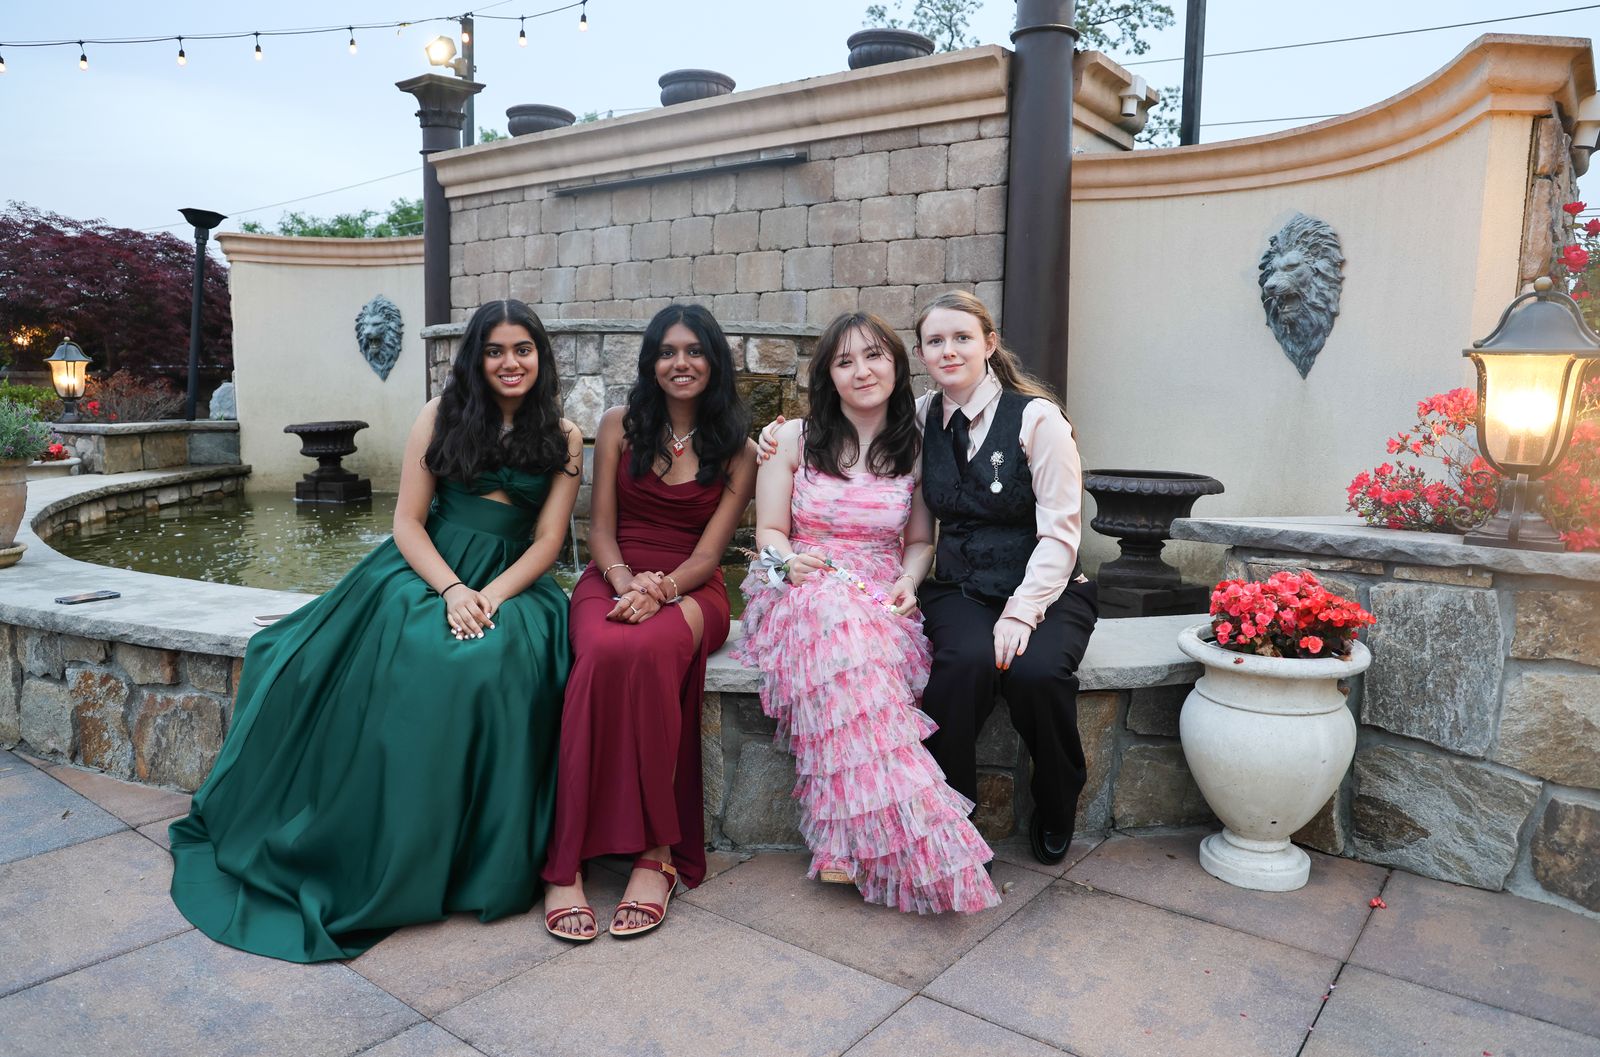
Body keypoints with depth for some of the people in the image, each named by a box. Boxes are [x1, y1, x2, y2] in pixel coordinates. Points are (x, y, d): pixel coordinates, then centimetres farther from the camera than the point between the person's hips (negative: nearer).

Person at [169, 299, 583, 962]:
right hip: (427, 569, 0)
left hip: (511, 581, 0)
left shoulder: (563, 438, 6)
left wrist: (491, 597, -15)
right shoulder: (442, 415, 5)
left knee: (492, 666, -33)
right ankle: (372, 852, -19)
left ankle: (482, 865, -20)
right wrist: (452, 590, -15)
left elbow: (547, 542, 2)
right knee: (405, 659, -32)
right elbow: (407, 521, 1)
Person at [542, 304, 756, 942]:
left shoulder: (737, 451, 8)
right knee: (606, 653, -36)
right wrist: (627, 580, -14)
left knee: (649, 650, -38)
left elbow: (708, 553, 0)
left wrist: (660, 590, -20)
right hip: (612, 578, 1)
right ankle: (566, 863, -33)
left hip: (690, 591, -1)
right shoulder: (621, 426, 11)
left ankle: (654, 850, -31)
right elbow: (601, 529, 7)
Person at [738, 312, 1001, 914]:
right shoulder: (794, 440, 9)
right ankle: (906, 837, -42)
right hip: (803, 597, -1)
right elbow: (769, 532, 7)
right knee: (841, 624, -39)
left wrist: (907, 582, -4)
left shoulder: (914, 451, 12)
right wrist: (793, 561, -16)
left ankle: (852, 836, -36)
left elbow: (920, 541, 17)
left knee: (855, 638, -38)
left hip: (881, 605, 1)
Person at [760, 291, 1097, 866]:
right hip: (958, 589, 2)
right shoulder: (922, 418, 6)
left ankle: (1055, 813, -2)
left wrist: (1021, 612, -21)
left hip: (1044, 589, -2)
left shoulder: (1037, 417, -6)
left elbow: (1060, 532, -9)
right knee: (966, 660, -33)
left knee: (1036, 672, -32)